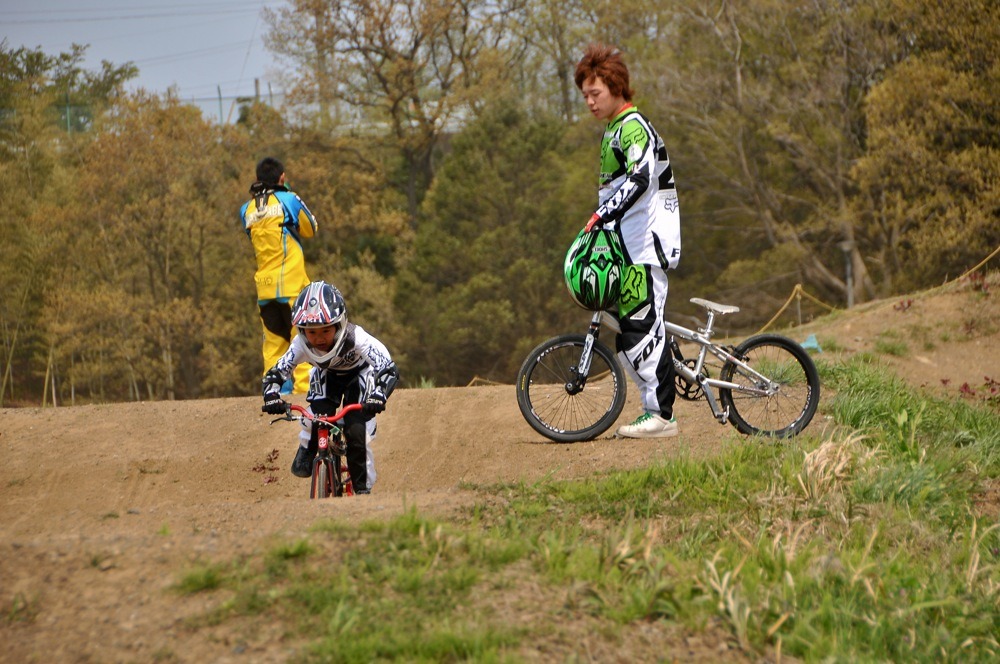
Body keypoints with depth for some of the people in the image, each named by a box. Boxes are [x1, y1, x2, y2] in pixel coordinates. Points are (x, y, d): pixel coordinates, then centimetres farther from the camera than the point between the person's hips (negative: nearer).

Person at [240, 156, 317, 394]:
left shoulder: (246, 210, 8)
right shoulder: (288, 200, -5)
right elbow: (311, 229, 8)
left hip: (264, 287, 5)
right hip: (292, 284, -5)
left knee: (273, 341, 9)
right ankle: (303, 386, -8)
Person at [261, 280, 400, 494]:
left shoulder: (356, 339, -40)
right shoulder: (301, 345, -32)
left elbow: (389, 369, -43)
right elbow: (275, 373, -26)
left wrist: (378, 396, -60)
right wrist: (271, 396, -47)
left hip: (359, 374, -2)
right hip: (325, 375, 2)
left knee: (357, 430, -17)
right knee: (317, 415, -26)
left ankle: (362, 487, 2)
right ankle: (306, 455, 5)